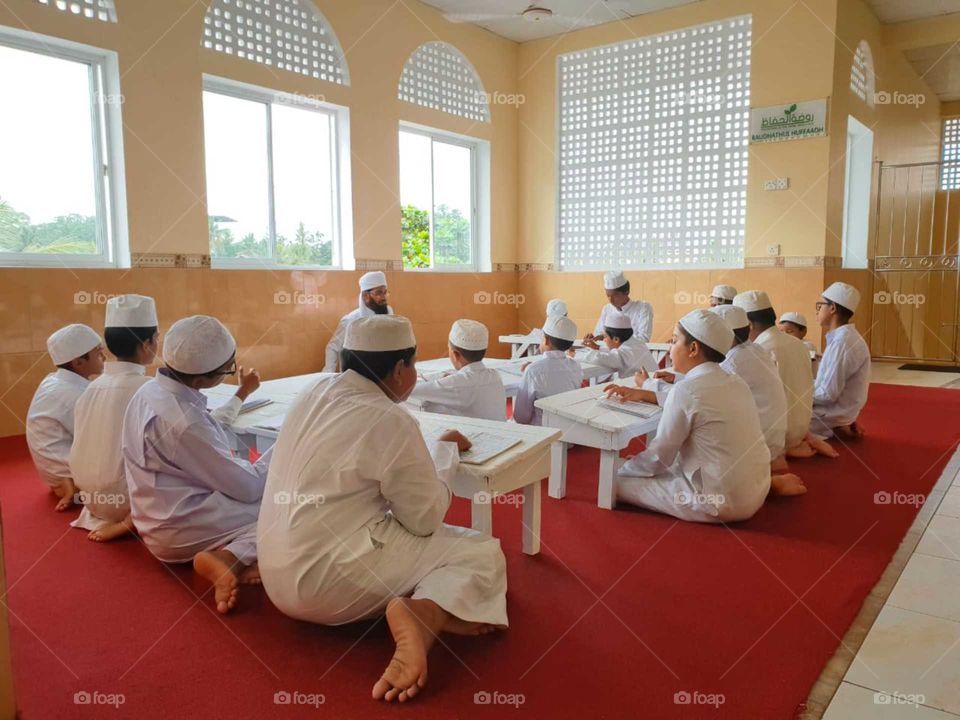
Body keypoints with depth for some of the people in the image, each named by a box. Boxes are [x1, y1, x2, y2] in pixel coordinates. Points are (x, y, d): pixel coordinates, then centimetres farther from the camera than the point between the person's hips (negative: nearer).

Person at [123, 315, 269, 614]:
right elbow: (247, 487, -21)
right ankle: (232, 558, -22)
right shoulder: (182, 423, -29)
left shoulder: (154, 389, -2)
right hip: (179, 531, -9)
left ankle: (235, 557, -12)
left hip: (167, 511, 9)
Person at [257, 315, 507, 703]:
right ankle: (425, 612, -23)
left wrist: (432, 451, 19)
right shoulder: (390, 420, -18)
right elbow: (426, 519, -8)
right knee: (484, 553, 0)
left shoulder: (314, 393, 4)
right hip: (325, 585, -8)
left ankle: (430, 615, -4)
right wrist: (445, 451, 6)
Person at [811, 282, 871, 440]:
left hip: (832, 417, -9)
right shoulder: (844, 337, 8)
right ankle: (842, 428, 9)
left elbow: (828, 394, -24)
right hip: (836, 410, 9)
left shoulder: (842, 341, -23)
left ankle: (837, 431, -2)